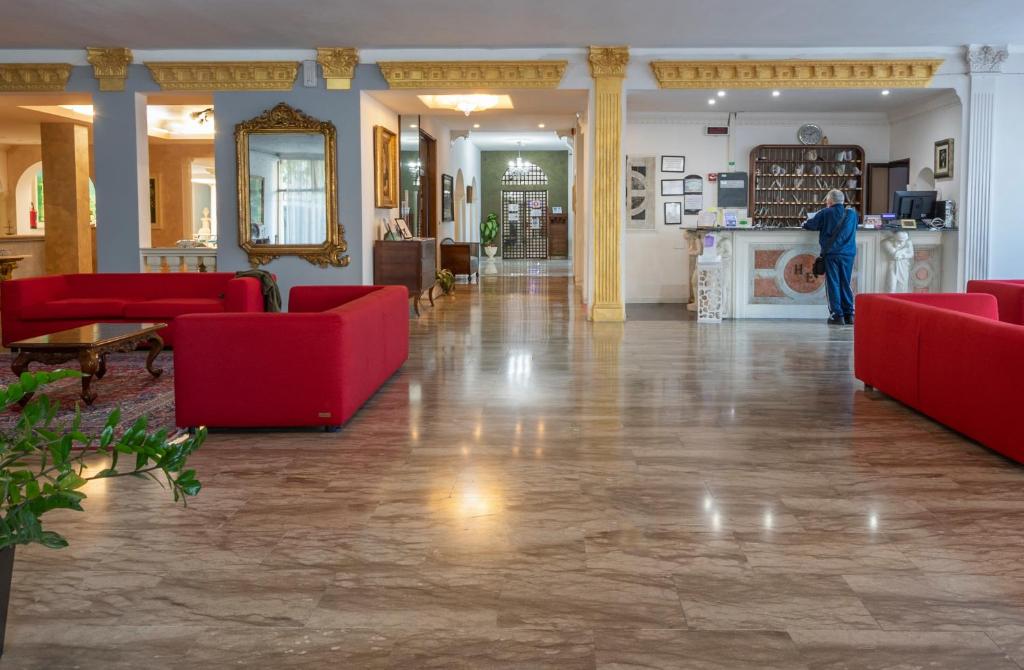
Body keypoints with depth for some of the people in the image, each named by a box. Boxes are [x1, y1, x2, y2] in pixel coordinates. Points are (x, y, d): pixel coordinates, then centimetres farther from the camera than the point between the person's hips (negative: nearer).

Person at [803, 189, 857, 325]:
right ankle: (849, 314, 10)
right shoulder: (852, 214, 8)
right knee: (845, 284, 12)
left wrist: (805, 223, 23)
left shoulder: (826, 213, -3)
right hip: (848, 254, 3)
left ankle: (837, 315, -2)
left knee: (833, 284, 1)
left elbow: (809, 225, 0)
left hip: (831, 253, -3)